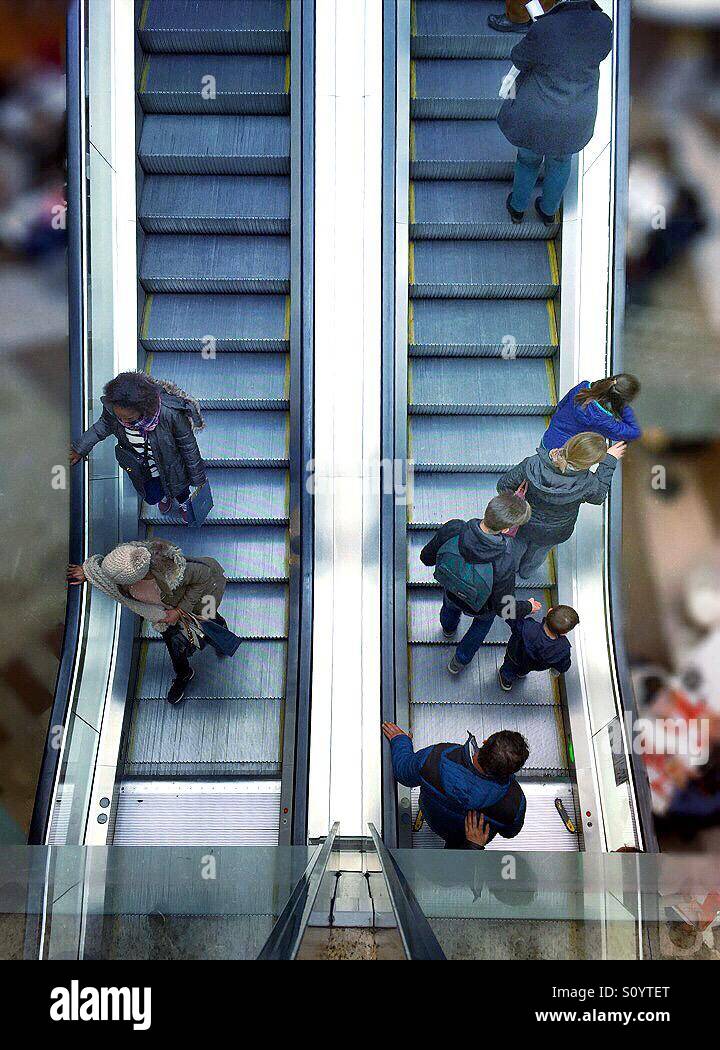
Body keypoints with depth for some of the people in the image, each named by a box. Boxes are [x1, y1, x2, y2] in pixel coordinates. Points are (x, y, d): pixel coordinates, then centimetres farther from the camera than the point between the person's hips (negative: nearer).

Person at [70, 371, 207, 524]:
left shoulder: (169, 413, -43)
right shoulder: (111, 407, -32)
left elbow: (188, 445, -25)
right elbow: (104, 425, -5)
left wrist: (198, 479, -11)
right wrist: (79, 449, 2)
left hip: (170, 468, -2)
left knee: (179, 490, 29)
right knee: (152, 498, 27)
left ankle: (184, 503, 66)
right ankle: (165, 496, 64)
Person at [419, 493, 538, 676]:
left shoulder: (453, 529, -38)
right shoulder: (503, 565, -45)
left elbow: (427, 558, -18)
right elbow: (503, 609, -28)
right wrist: (529, 607, -8)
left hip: (450, 591, 3)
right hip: (480, 607, -2)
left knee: (450, 607, 39)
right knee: (484, 620, 35)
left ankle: (448, 629, 75)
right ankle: (460, 661, 58)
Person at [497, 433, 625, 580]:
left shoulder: (532, 464, -38)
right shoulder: (586, 483, -40)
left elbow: (504, 485, -20)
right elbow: (600, 496, -13)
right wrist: (609, 461, -7)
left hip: (524, 525, 0)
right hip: (553, 534, 0)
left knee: (518, 546, 36)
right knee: (539, 551, 37)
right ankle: (526, 572, 67)